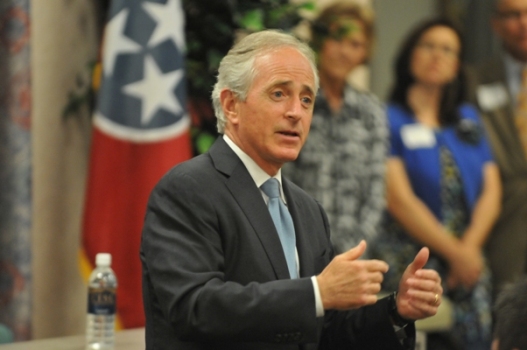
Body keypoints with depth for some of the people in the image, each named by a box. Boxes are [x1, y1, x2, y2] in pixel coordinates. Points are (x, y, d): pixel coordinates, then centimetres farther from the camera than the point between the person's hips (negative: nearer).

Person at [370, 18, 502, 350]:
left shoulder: (469, 119, 17)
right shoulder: (389, 119, 0)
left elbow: (491, 191, 10)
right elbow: (399, 199, -8)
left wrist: (470, 247, -6)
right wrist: (454, 252, -10)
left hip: (469, 257, 5)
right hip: (409, 257, -5)